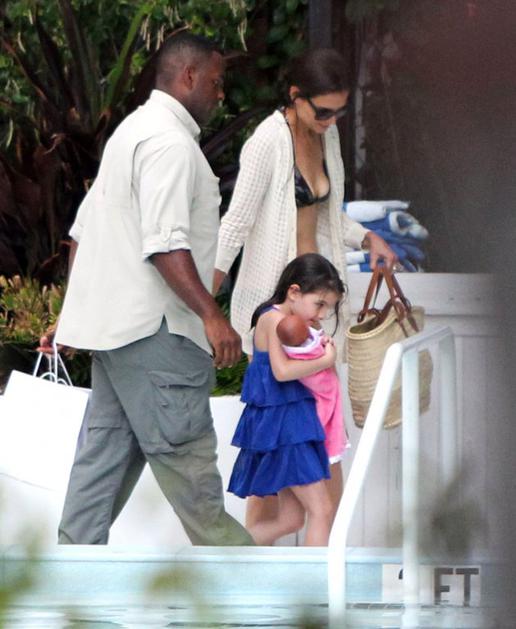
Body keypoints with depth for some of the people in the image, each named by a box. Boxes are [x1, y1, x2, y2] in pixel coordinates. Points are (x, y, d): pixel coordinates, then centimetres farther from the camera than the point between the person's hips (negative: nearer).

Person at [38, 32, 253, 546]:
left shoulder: (134, 130, 20)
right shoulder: (170, 142, -14)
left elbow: (82, 230, 23)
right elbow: (165, 244, -24)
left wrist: (72, 310, 26)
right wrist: (211, 315, -29)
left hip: (111, 322, 10)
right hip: (154, 329, -10)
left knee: (109, 448, 9)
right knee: (184, 452, -4)